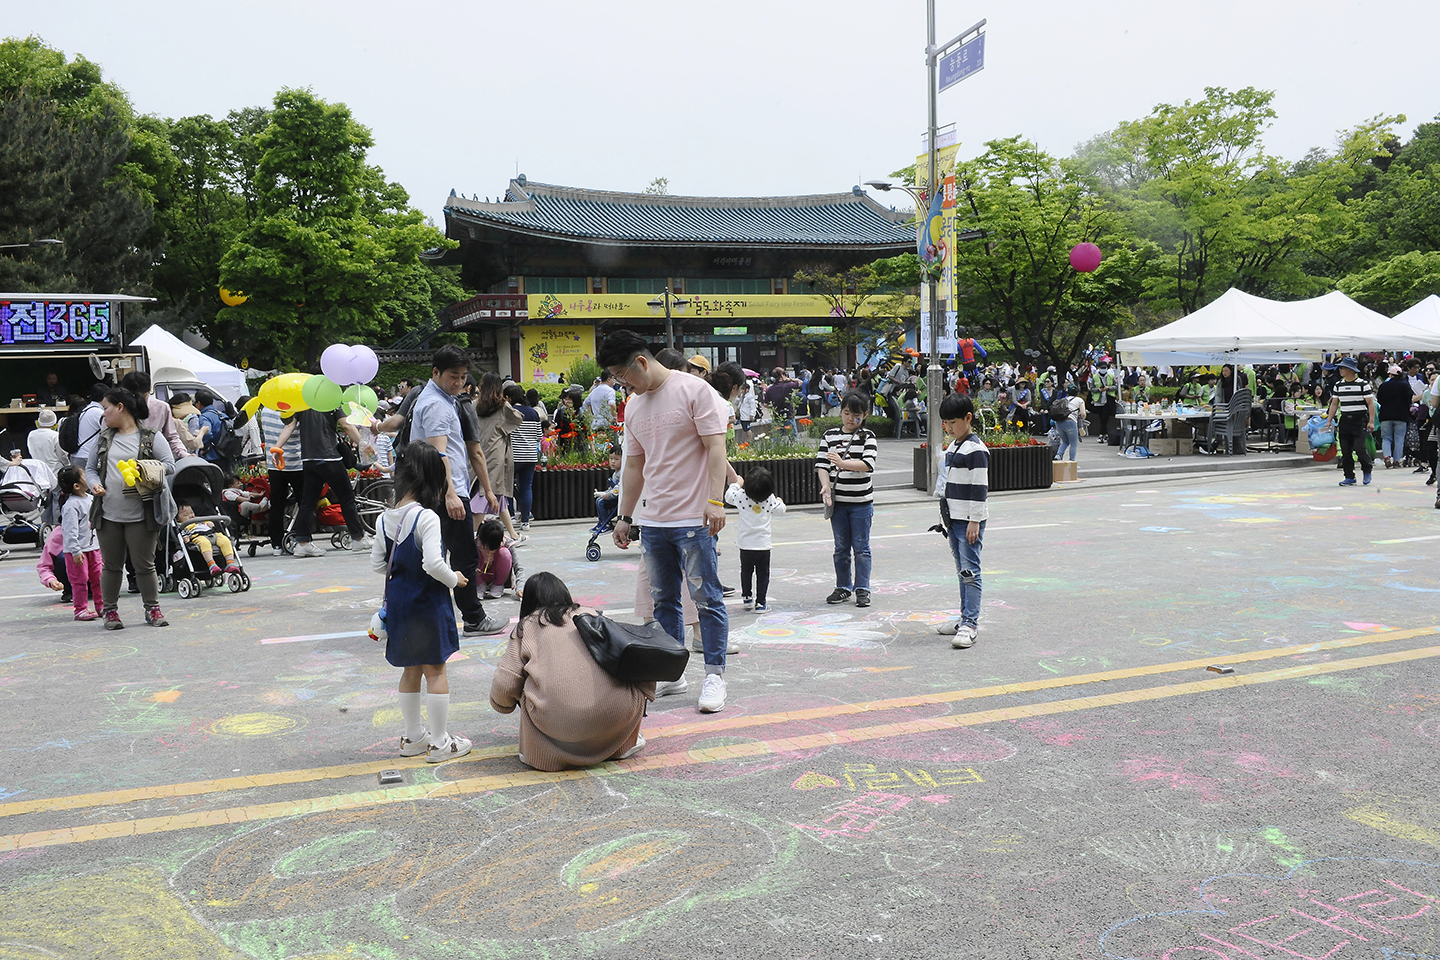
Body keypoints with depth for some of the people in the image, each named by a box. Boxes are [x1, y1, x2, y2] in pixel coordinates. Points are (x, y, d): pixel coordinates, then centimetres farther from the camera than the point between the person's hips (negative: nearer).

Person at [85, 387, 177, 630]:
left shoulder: (150, 437, 0)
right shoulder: (103, 438, 13)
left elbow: (170, 464, -2)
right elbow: (90, 467, 18)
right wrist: (94, 483, -3)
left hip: (141, 515, -4)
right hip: (108, 514, 4)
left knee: (145, 564, 2)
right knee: (111, 565, 9)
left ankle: (152, 609, 14)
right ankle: (110, 611, 20)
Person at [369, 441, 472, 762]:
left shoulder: (384, 519, 2)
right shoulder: (427, 518, -20)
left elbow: (377, 564, 7)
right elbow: (433, 563, -27)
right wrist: (454, 579, -10)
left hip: (398, 602, 7)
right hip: (427, 603, -7)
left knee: (411, 670, 18)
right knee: (435, 670, 4)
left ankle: (413, 737, 29)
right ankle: (440, 742, 12)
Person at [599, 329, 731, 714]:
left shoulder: (693, 390, -7)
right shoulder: (633, 407, 14)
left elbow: (716, 447, -11)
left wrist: (715, 500, -20)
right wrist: (624, 516, 18)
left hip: (693, 520, -7)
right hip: (653, 522, 7)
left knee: (706, 598, -2)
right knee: (662, 600, 12)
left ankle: (714, 676, 6)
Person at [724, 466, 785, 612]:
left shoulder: (741, 496, -9)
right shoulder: (770, 499, -8)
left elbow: (728, 496, 10)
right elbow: (779, 510, 8)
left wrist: (736, 484, 26)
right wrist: (780, 502, 29)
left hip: (745, 545, 1)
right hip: (763, 545, -1)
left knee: (746, 573, 21)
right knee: (763, 575, 8)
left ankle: (747, 598, 29)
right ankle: (760, 603, 6)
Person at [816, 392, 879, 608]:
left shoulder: (867, 436, -2)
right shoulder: (830, 435, 5)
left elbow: (868, 464, -16)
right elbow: (821, 463, 1)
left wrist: (842, 463, -26)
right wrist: (826, 485, -15)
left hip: (861, 501, -2)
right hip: (837, 501, 2)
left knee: (861, 547, 3)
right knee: (841, 547, 11)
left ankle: (862, 589, 10)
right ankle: (843, 587, 21)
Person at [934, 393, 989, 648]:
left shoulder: (975, 449, -14)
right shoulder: (952, 447, 14)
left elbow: (980, 488, -17)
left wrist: (974, 521, -18)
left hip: (970, 521, -9)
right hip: (954, 520, 10)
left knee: (970, 571, -10)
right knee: (961, 571, 14)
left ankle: (971, 624, -11)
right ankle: (966, 619, 21)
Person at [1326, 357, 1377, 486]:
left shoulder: (1363, 384, -4)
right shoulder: (1338, 386, 11)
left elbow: (1370, 403, -5)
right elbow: (1334, 404, 16)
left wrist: (1371, 421, -12)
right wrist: (1328, 421, 8)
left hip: (1360, 420, -5)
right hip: (1344, 421, 5)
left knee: (1358, 447, -16)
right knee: (1345, 450, 2)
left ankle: (1367, 470, 11)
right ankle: (1349, 477, 10)